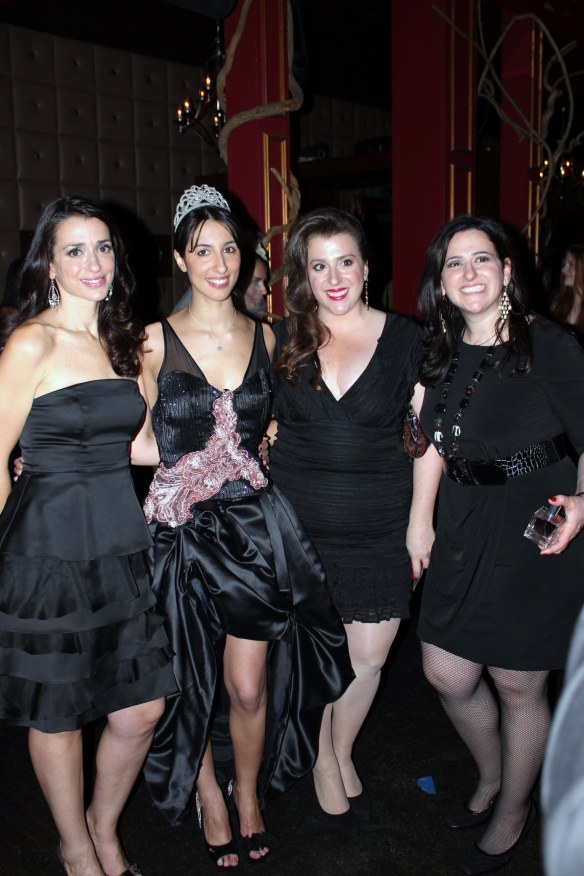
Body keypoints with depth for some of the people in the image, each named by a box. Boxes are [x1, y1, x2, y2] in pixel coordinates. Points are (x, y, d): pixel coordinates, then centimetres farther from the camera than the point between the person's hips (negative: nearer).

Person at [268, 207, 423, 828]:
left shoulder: (405, 339, -1)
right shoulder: (283, 340, 2)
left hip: (378, 525, 0)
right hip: (298, 520, 0)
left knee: (369, 657, 8)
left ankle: (342, 752, 38)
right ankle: (322, 762, 37)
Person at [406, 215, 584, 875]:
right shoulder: (441, 353, 5)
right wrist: (420, 520, 12)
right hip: (464, 534, 5)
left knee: (516, 685, 8)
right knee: (447, 675, 10)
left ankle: (513, 813, 36)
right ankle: (491, 778, 42)